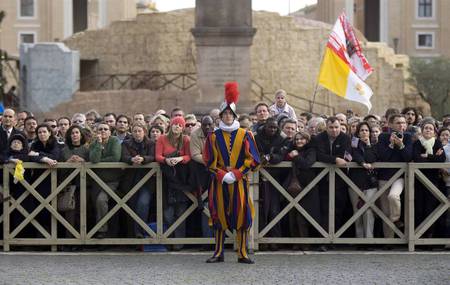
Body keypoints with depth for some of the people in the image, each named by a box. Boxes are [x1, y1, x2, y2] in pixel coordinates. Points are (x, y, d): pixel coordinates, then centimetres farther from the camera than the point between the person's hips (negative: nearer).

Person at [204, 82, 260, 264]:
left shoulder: (244, 135, 4)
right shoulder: (214, 137, 5)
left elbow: (253, 159, 0)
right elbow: (209, 161, 2)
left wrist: (236, 174, -10)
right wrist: (223, 175, -11)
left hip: (240, 182, 0)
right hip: (220, 182, 0)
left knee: (242, 216, -3)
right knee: (219, 216, 1)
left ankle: (242, 254, 1)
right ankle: (219, 253, 7)